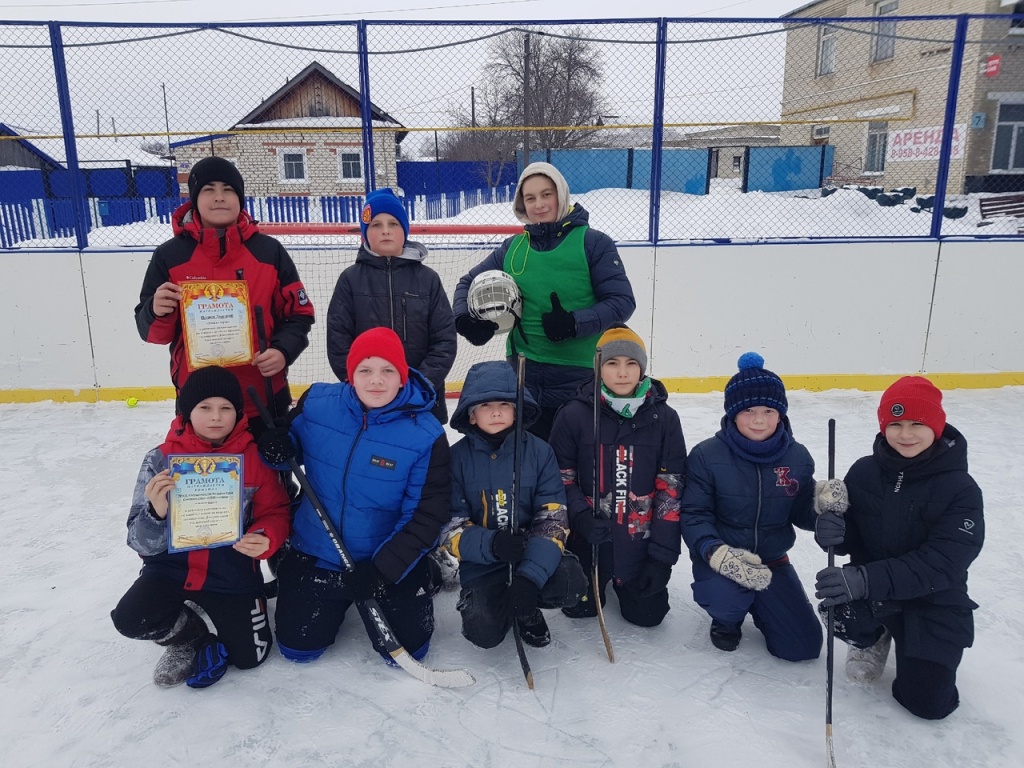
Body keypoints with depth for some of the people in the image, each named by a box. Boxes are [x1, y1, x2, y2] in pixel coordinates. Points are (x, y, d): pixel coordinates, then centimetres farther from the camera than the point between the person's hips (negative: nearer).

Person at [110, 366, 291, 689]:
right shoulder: (161, 459, -11)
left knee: (249, 656, -1)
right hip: (172, 568, 0)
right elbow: (140, 542, -12)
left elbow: (275, 513, -5)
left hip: (234, 574, 0)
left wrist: (266, 538, -28)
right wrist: (156, 513, -35)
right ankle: (191, 638, 11)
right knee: (130, 619, -24)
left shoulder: (256, 457, -10)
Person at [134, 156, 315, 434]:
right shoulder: (169, 256, 0)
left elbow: (299, 314, 3)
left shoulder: (270, 251, 0)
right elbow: (151, 332, 3)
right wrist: (157, 312, -19)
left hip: (266, 398, 1)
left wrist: (283, 350, -15)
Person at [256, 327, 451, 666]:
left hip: (392, 561, -2)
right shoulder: (316, 402, -12)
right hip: (315, 554, 3)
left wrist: (383, 568, -22)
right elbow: (290, 441, 7)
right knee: (298, 647, 8)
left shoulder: (426, 435, -20)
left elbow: (427, 515, -17)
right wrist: (277, 448, -18)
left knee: (406, 649, 1)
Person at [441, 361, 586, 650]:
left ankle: (527, 608, 7)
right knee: (483, 631, -24)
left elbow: (553, 519, -12)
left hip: (535, 556, 1)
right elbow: (450, 528, -9)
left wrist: (530, 576, -28)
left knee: (571, 582, -28)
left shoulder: (539, 451, -7)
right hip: (482, 566, -1)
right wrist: (490, 544, -30)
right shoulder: (457, 457, -7)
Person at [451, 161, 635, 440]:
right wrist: (466, 318, -5)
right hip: (522, 377, 4)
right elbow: (469, 283, 16)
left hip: (579, 378, -3)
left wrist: (575, 323, -23)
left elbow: (622, 301, -9)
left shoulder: (593, 243, -6)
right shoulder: (511, 248, 6)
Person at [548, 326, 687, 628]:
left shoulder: (663, 417, -8)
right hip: (589, 537, 0)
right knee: (579, 608, 5)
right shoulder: (574, 414, -11)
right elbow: (560, 475, -3)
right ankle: (602, 580, 38)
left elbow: (671, 487, -7)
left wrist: (663, 554, -9)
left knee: (647, 615, 4)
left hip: (640, 540, 1)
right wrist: (580, 515, -20)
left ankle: (622, 582, 36)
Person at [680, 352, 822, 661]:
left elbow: (802, 513, 0)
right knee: (723, 596, -36)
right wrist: (717, 552, -35)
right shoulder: (707, 456, -16)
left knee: (803, 646, -2)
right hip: (720, 559, -3)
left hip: (772, 562, 4)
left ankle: (755, 605, 30)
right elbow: (694, 515, -17)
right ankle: (727, 618, 6)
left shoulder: (798, 458, -5)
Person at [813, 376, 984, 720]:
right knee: (843, 615, -30)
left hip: (935, 601, -1)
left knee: (928, 702, -6)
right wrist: (834, 531, -28)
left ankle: (911, 646, 28)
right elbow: (852, 537, -2)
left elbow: (939, 565, -27)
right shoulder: (863, 472, -9)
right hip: (870, 591, 2)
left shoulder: (961, 490, -18)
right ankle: (873, 637, 9)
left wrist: (867, 580, -42)